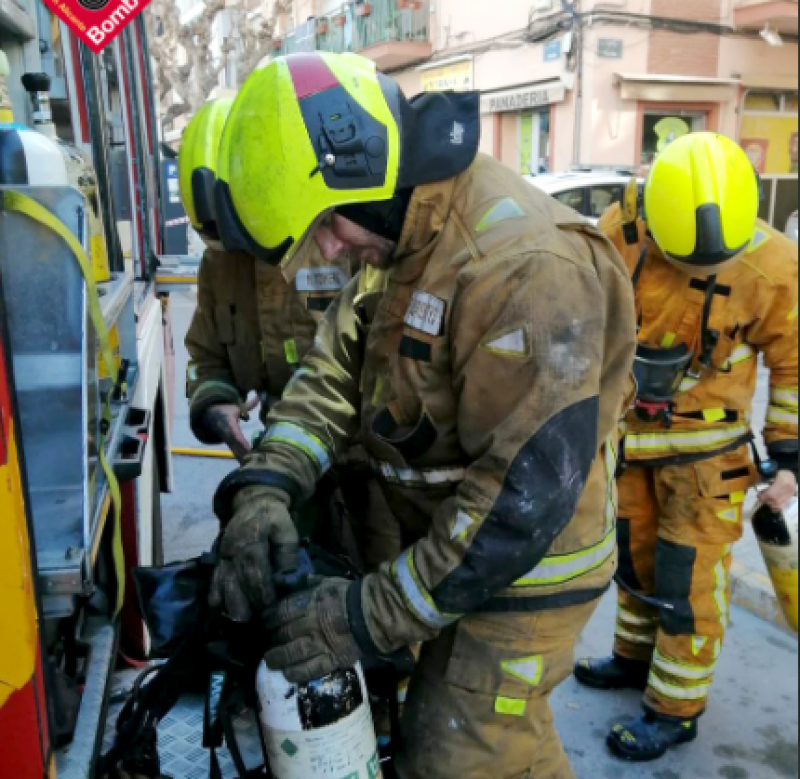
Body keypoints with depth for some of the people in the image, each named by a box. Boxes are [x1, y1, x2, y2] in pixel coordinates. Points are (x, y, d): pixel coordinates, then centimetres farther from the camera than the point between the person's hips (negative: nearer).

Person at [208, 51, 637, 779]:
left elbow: (523, 500, -31)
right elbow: (336, 365, 0)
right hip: (445, 546, 9)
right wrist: (267, 485, -16)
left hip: (522, 572, -9)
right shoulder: (407, 240, 1)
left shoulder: (528, 266, -30)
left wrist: (368, 618, -25)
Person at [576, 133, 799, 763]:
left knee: (690, 577, 3)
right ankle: (636, 657, 42)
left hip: (705, 447, -3)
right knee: (636, 552, 19)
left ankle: (676, 709, 23)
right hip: (628, 432, 3)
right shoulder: (619, 234, -17)